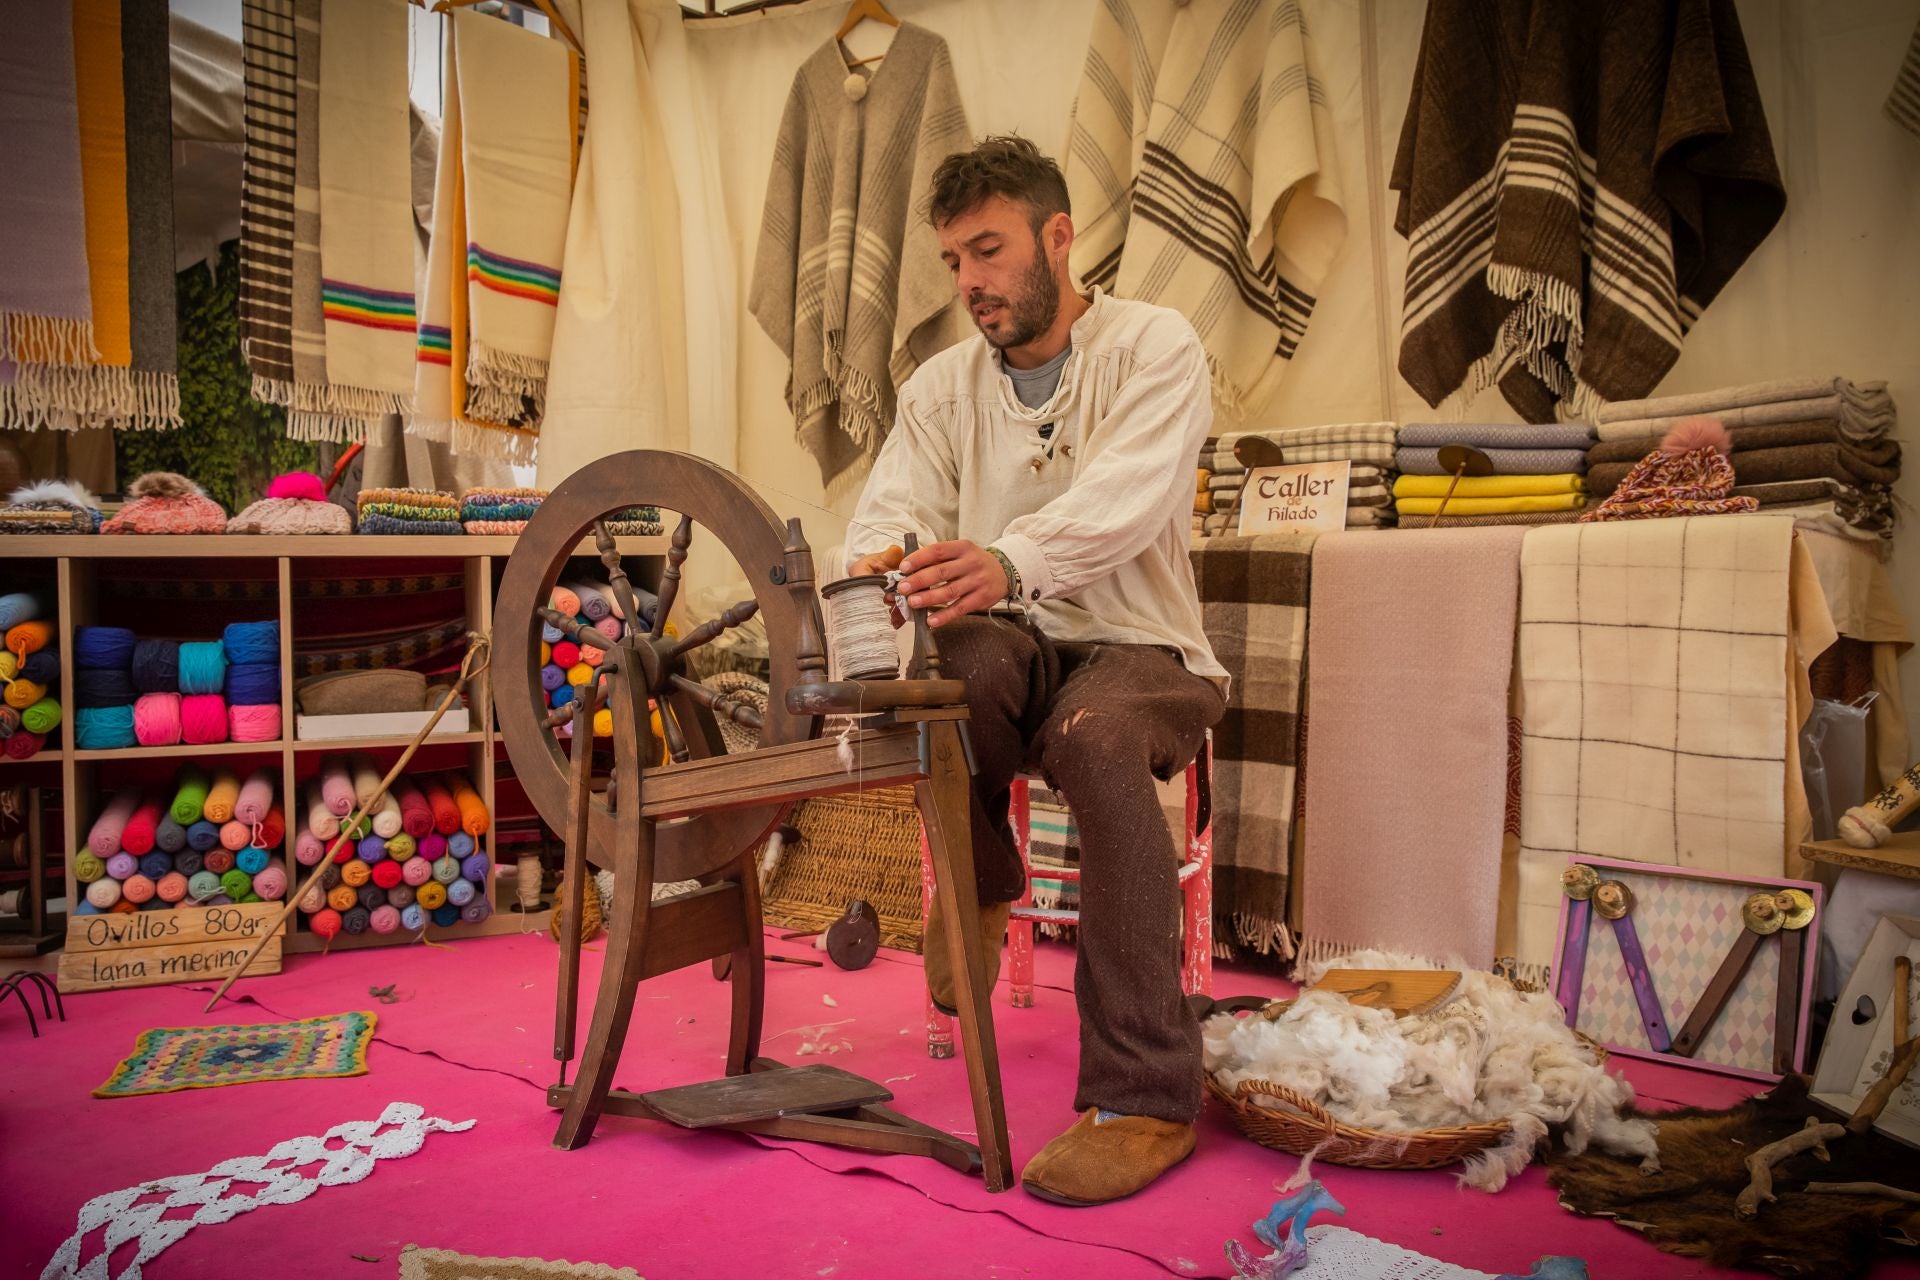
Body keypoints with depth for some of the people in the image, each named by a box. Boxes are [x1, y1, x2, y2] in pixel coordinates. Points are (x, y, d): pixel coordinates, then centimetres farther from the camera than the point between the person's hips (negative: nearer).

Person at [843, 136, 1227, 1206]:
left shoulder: (1155, 346, -4)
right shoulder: (942, 386, 10)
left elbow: (1127, 495, -24)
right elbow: (890, 514, -2)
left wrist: (1008, 560, -44)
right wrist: (878, 575, -28)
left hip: (1142, 650, -3)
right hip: (1017, 648, 3)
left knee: (1097, 732, -38)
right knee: (957, 661, -34)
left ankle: (1147, 1098, -32)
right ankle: (983, 881, -4)